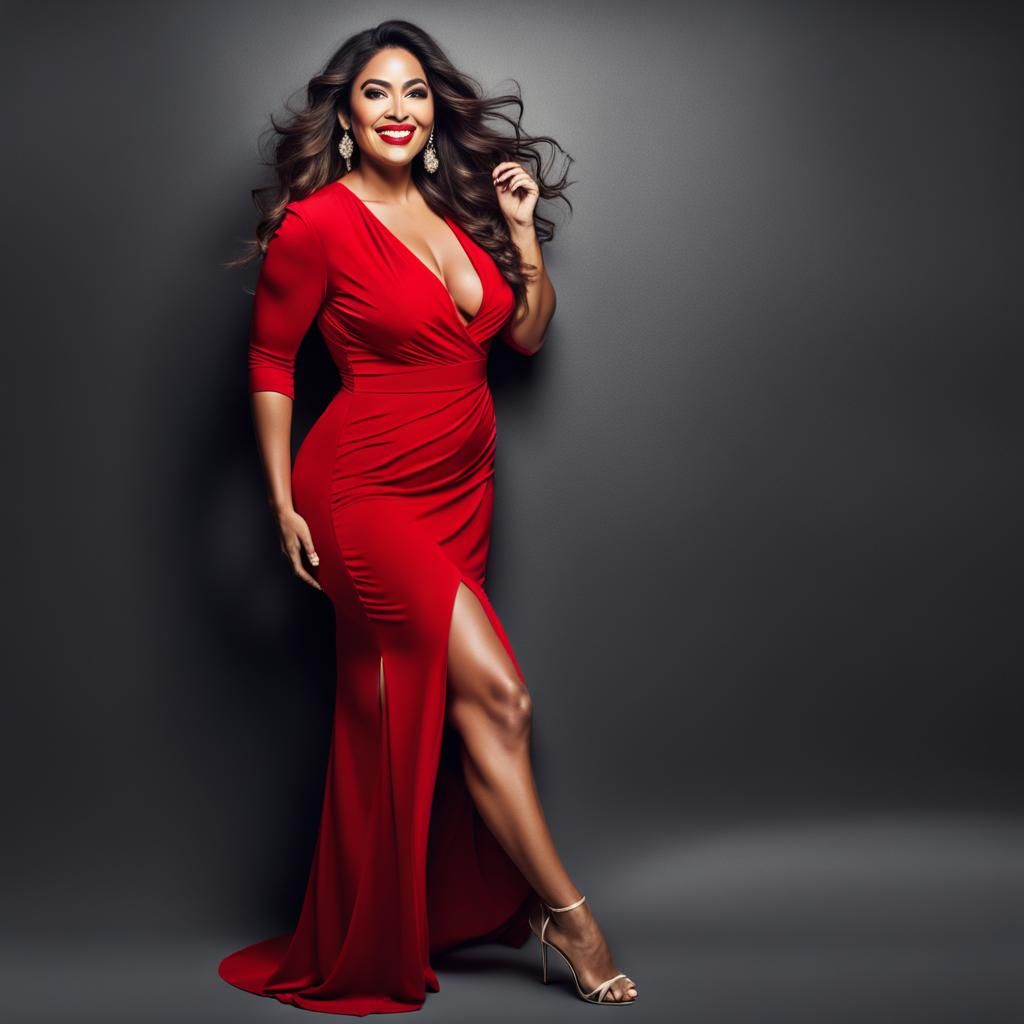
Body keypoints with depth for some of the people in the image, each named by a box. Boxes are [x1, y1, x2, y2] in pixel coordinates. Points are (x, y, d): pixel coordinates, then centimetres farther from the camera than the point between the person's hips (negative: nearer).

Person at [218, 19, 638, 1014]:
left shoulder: (459, 209, 9)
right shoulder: (318, 221, -8)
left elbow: (527, 334, 14)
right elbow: (269, 359, -1)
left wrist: (521, 232, 1)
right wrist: (284, 501, -3)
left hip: (461, 490, 6)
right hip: (367, 491, -6)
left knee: (422, 708, 11)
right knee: (495, 691, -12)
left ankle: (397, 927, 27)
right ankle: (565, 915, 3)